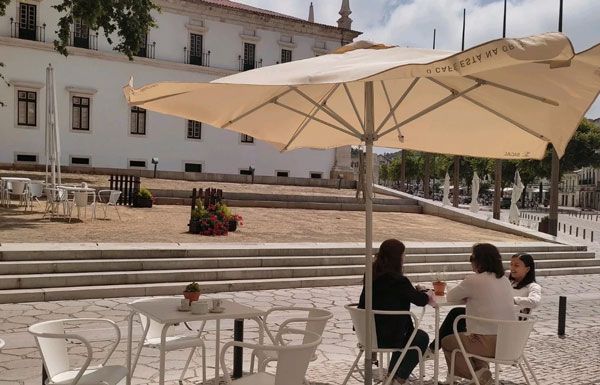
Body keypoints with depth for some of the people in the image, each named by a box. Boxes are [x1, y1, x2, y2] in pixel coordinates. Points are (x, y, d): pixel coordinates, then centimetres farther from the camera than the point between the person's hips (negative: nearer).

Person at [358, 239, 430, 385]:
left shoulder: (371, 276, 1)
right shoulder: (399, 281, -21)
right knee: (421, 337, 21)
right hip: (387, 339, -7)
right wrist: (426, 295, 15)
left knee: (405, 332, 34)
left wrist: (414, 292, 15)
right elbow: (421, 300, -7)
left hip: (367, 334, 7)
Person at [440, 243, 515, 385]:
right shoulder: (505, 280, 8)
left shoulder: (473, 281, -13)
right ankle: (482, 369, 17)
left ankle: (476, 373, 3)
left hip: (489, 343, -7)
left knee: (446, 342, 17)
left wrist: (465, 297, 18)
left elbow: (450, 297, 0)